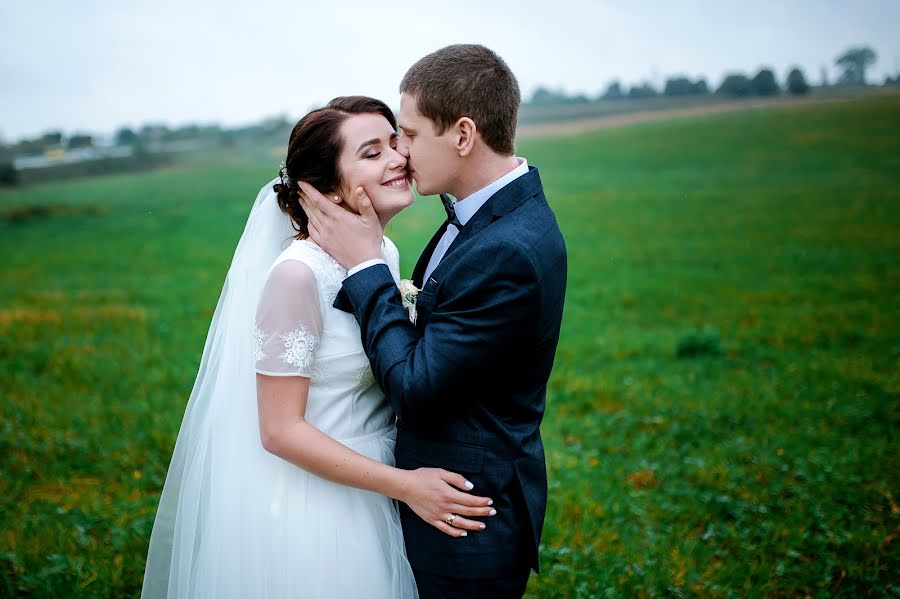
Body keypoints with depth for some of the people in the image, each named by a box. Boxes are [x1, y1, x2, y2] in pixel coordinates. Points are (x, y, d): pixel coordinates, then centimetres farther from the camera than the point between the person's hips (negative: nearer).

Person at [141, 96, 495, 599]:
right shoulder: (298, 273, -23)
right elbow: (280, 430, -21)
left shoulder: (385, 255, 0)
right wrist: (405, 485, -22)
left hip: (370, 492, 7)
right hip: (311, 502, -7)